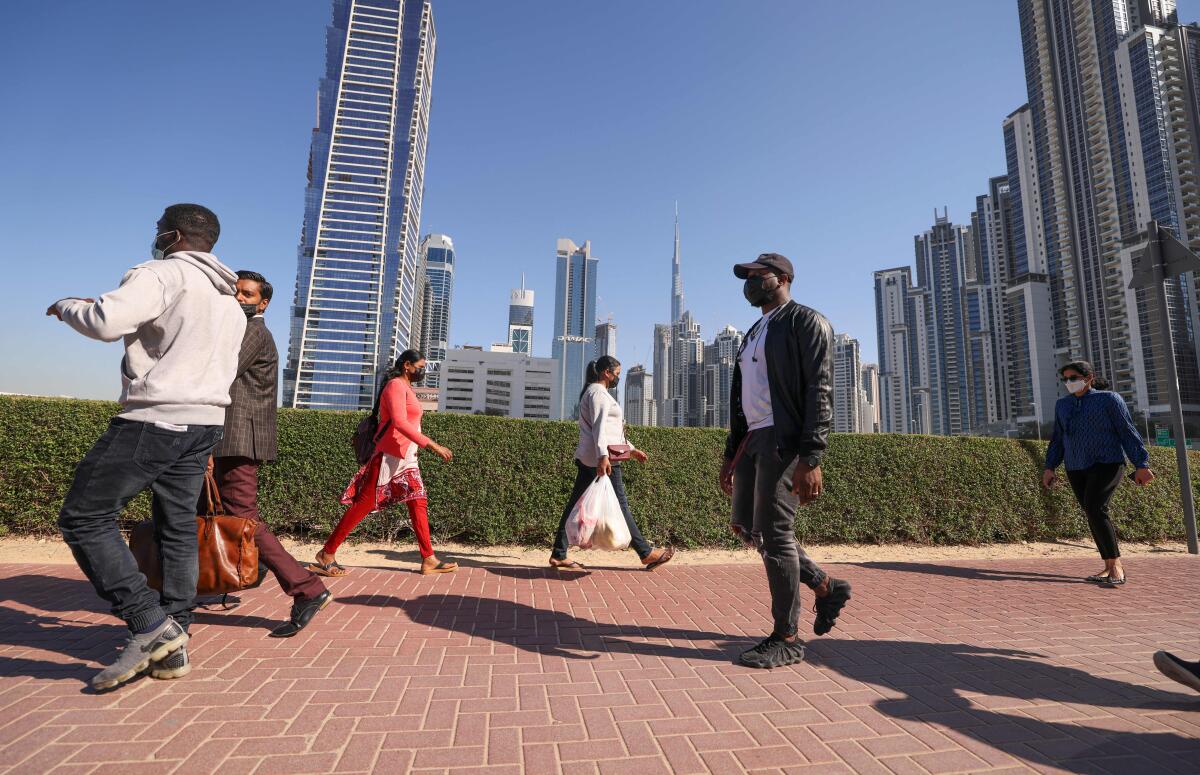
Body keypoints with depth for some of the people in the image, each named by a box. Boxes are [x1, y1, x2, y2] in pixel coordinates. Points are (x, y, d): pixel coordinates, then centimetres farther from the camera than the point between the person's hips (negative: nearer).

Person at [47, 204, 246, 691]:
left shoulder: (163, 274, -7)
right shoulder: (231, 303, 20)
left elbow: (108, 321, -20)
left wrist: (68, 307, 0)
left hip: (154, 420, -8)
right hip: (205, 422, 8)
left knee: (84, 517, 2)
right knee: (178, 528, 10)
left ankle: (150, 624, -5)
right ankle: (173, 642, 13)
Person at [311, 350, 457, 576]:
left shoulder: (406, 388, 18)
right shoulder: (396, 385, -11)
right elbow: (399, 422, -24)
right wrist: (432, 445, -28)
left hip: (406, 458, 9)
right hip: (390, 455, -9)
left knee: (419, 503, 4)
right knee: (365, 504, -3)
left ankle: (428, 560, 5)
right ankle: (327, 554, 10)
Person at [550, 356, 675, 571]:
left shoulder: (597, 392, 24)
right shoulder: (598, 392, -8)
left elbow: (612, 430, 28)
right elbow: (598, 427, -21)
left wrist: (631, 449, 27)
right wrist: (603, 456, -31)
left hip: (587, 459, 10)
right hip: (601, 459, -10)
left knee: (576, 505, 8)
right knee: (620, 506, -2)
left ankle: (558, 555, 11)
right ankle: (646, 553, 8)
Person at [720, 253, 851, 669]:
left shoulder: (807, 322, -3)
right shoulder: (753, 334, 22)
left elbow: (820, 392, -14)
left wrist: (811, 459, -22)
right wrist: (730, 455, 17)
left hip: (785, 441, -9)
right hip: (753, 439, 9)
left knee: (775, 533, -6)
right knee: (745, 527, 10)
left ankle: (787, 638, 10)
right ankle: (825, 586, 27)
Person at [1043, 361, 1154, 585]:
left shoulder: (1109, 399, 2)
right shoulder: (1062, 405, 14)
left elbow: (1128, 432, -2)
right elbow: (1058, 438, 16)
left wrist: (1141, 464, -9)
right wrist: (1050, 467, 8)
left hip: (1107, 464, -5)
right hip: (1076, 469, 5)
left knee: (1095, 509, -20)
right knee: (1094, 515, 3)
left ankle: (1115, 565, -8)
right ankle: (1110, 567, 11)